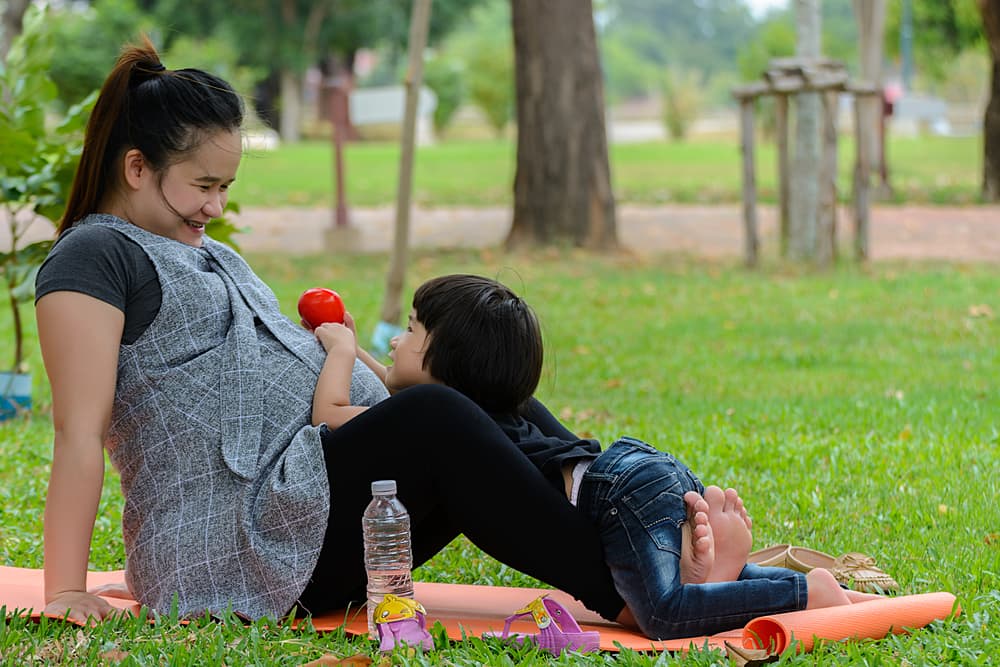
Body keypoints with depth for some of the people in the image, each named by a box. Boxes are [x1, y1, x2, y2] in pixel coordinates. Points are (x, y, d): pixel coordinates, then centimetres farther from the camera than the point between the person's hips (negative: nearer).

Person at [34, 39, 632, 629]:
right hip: (227, 553, -10)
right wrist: (66, 593, -17)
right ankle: (619, 597, -27)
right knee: (434, 420, -26)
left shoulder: (203, 253, 25)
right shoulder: (95, 255, -5)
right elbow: (79, 430, -13)